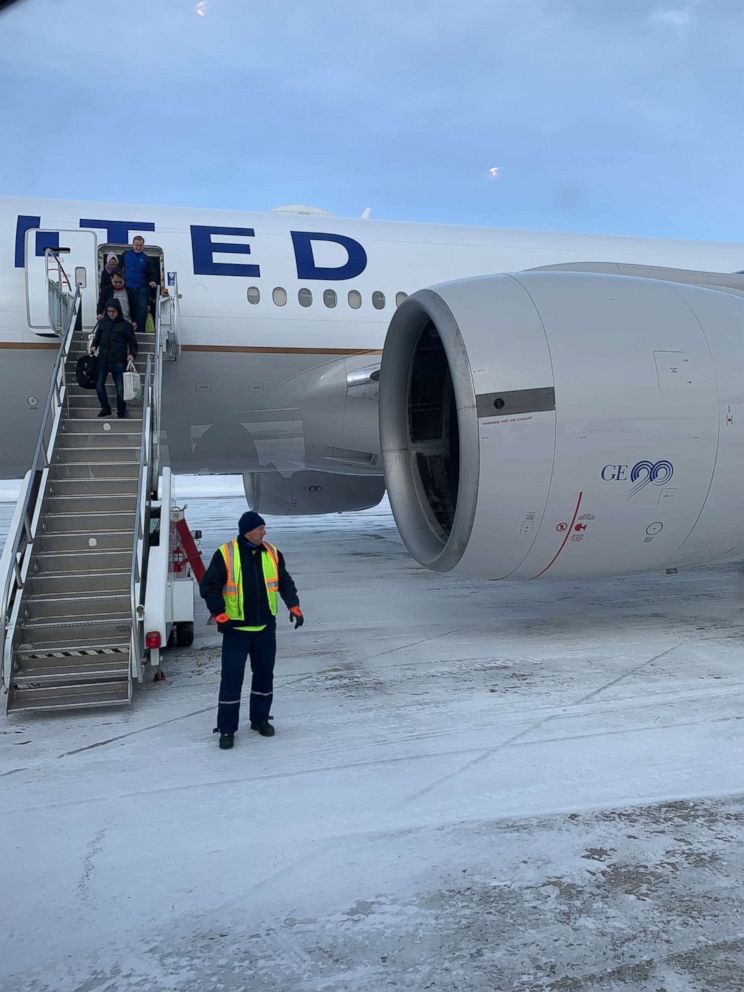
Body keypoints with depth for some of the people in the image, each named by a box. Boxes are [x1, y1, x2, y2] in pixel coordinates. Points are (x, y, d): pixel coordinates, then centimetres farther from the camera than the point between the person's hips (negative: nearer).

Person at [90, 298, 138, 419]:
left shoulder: (126, 325, -3)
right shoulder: (103, 322, 7)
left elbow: (132, 342, 1)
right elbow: (97, 337, 20)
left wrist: (132, 354, -16)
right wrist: (94, 345, 1)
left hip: (119, 362, -4)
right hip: (103, 360, 4)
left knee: (120, 389, 0)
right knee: (99, 386, 6)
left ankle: (121, 413, 15)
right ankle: (106, 408, 27)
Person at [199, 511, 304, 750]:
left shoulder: (271, 553, 3)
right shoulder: (225, 555, -10)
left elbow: (285, 582, 10)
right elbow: (209, 587, -7)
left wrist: (294, 606, -3)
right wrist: (220, 616, -13)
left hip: (265, 628, 4)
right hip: (236, 629, -4)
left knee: (264, 674, 12)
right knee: (232, 677, -2)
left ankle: (260, 719, 29)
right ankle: (226, 729, 10)